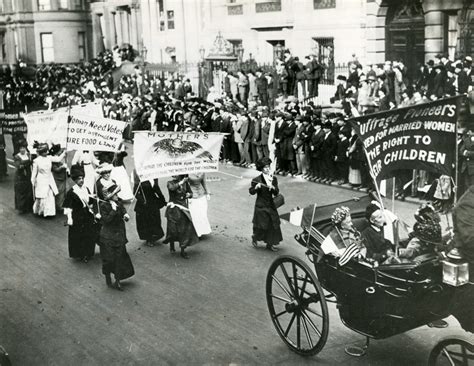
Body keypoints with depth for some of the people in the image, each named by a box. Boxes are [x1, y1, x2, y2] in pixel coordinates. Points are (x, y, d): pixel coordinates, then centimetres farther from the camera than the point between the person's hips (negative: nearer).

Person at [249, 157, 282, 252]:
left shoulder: (273, 179, 2)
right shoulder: (256, 180, -11)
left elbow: (276, 193, 1)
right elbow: (251, 192, -4)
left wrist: (273, 188, -19)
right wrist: (256, 187, -23)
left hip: (270, 205, 4)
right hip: (261, 206, -4)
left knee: (273, 224, 5)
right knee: (261, 226, 0)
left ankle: (269, 244, 20)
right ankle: (254, 238, 31)